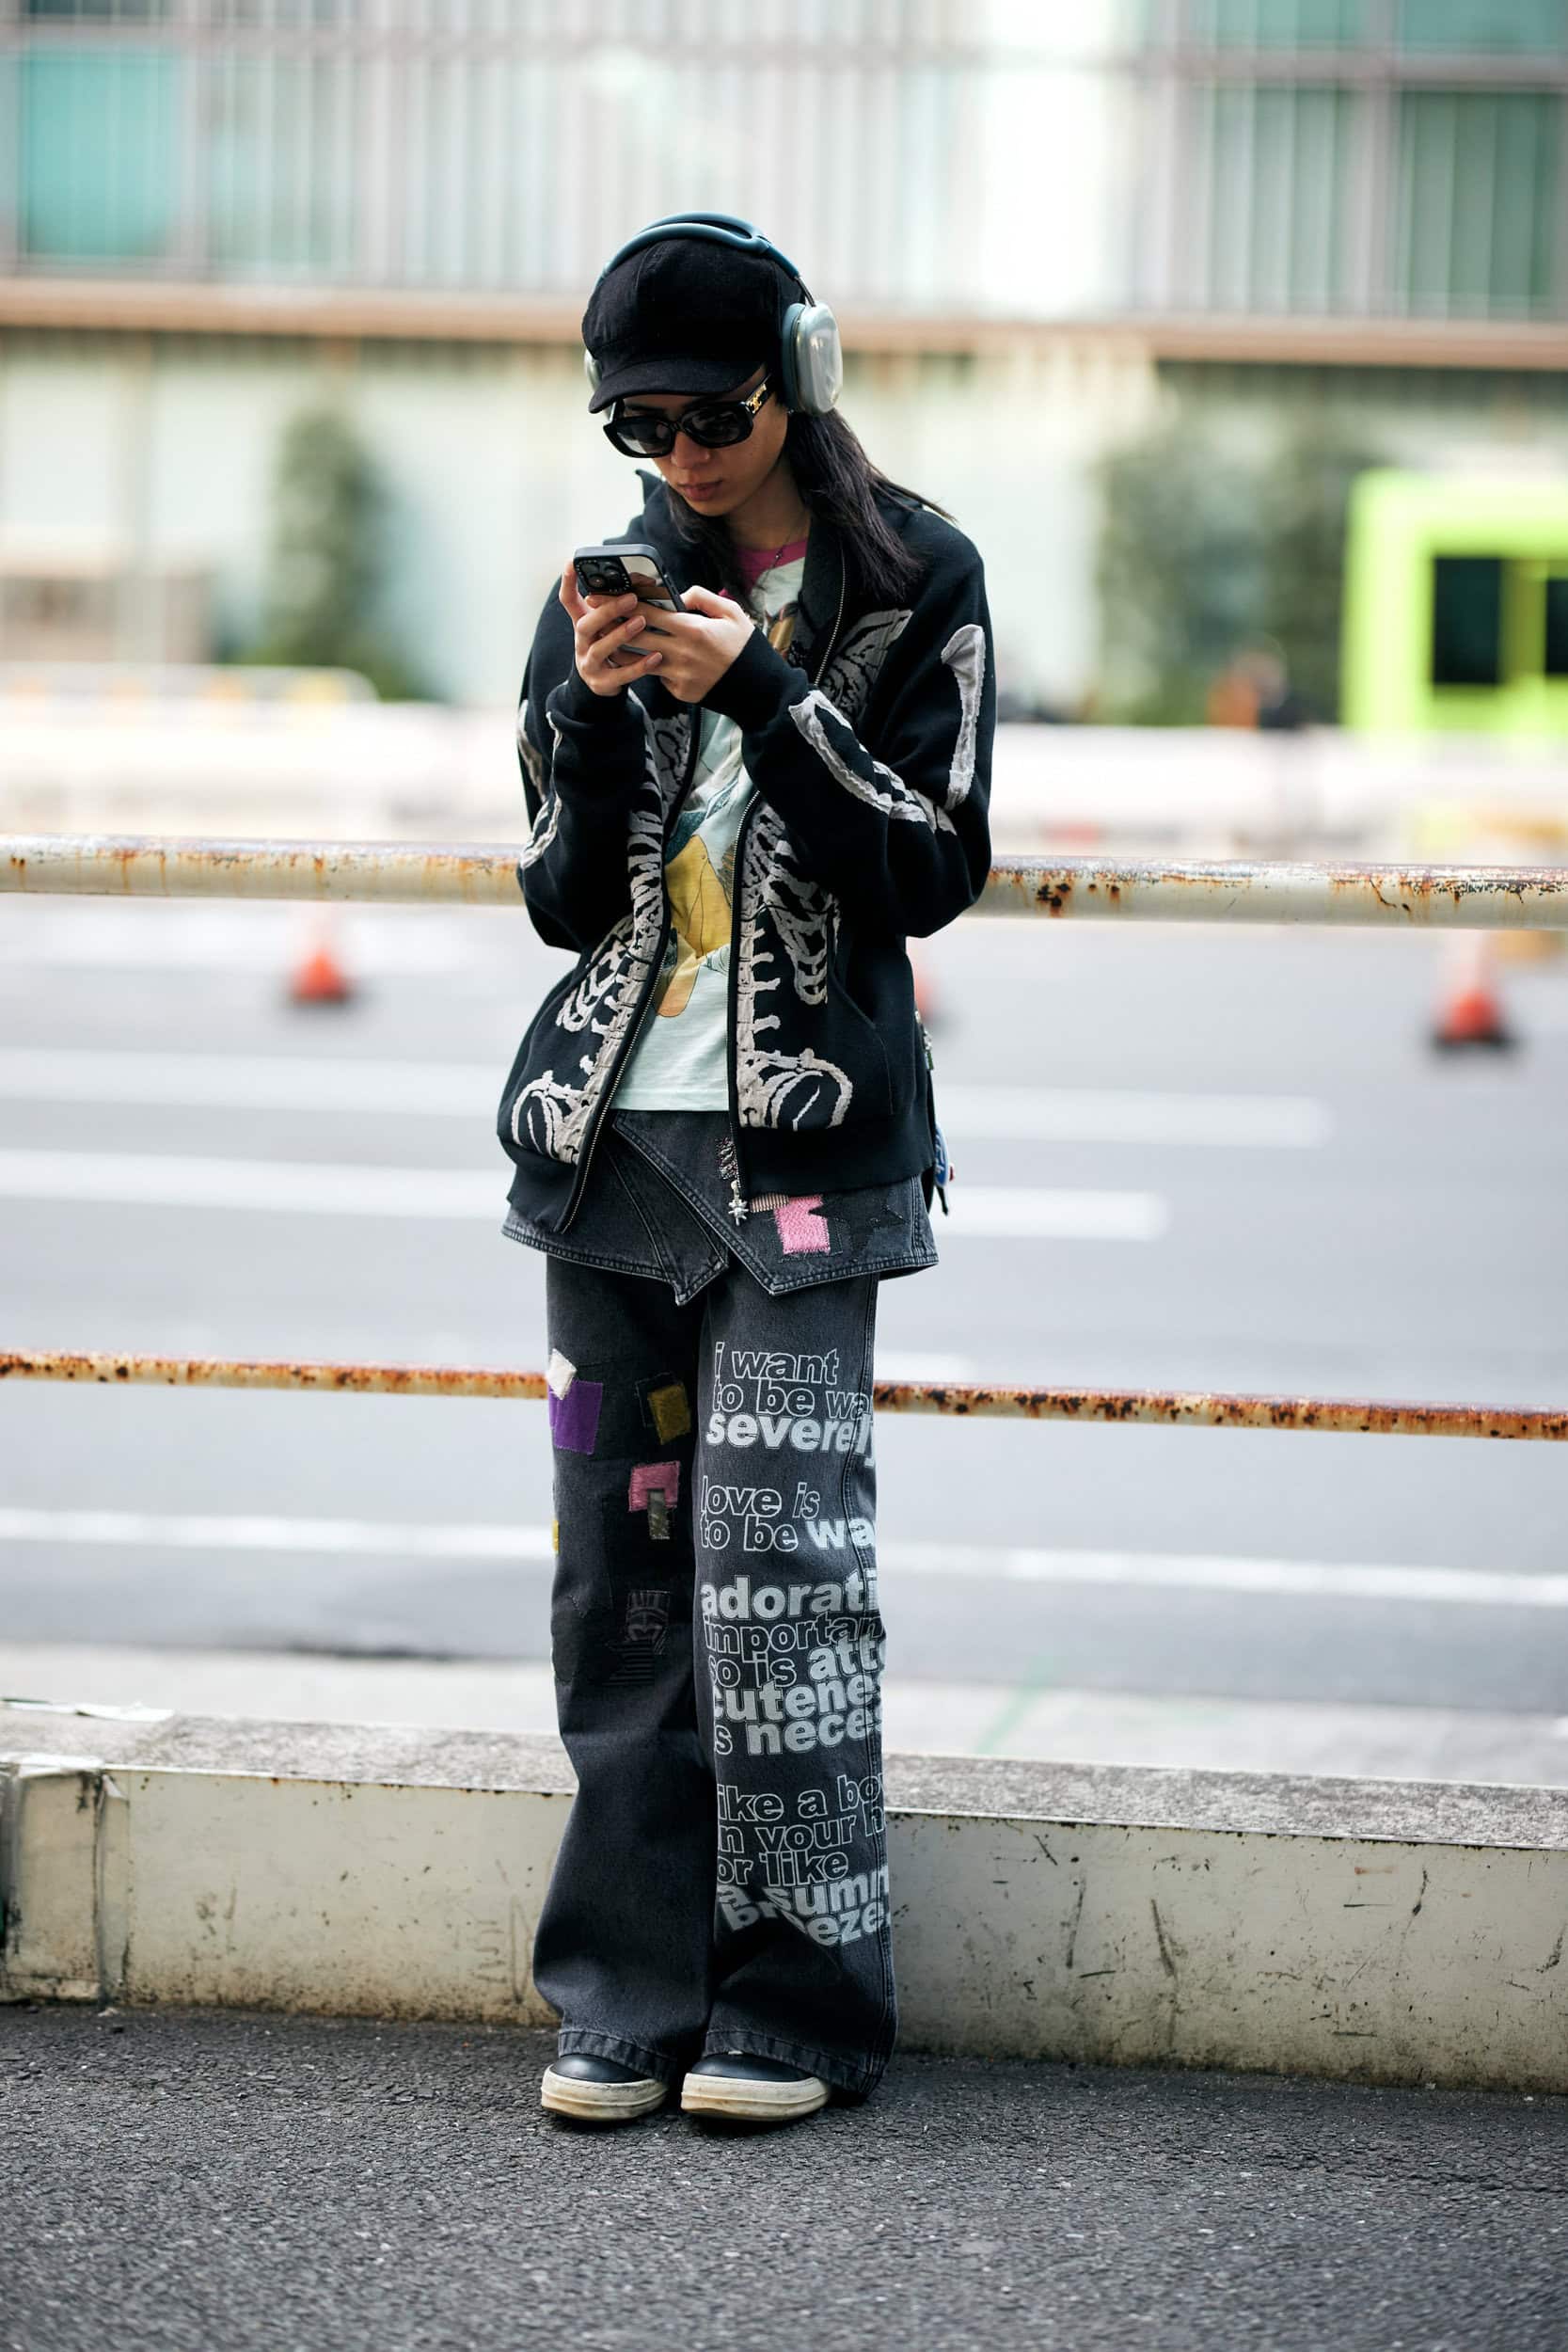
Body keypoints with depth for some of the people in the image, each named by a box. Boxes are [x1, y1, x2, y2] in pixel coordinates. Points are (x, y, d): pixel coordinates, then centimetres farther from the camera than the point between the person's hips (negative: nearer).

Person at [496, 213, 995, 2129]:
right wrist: (598, 710, -6)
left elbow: (933, 873, -6)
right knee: (617, 1564, 2)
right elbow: (564, 902, 10)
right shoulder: (615, 585, 12)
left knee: (773, 1565, -10)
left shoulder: (914, 583, 1)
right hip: (613, 1127, 4)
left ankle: (798, 2007, -1)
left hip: (801, 1132, -4)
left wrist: (759, 693, -14)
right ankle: (632, 2000, 9)